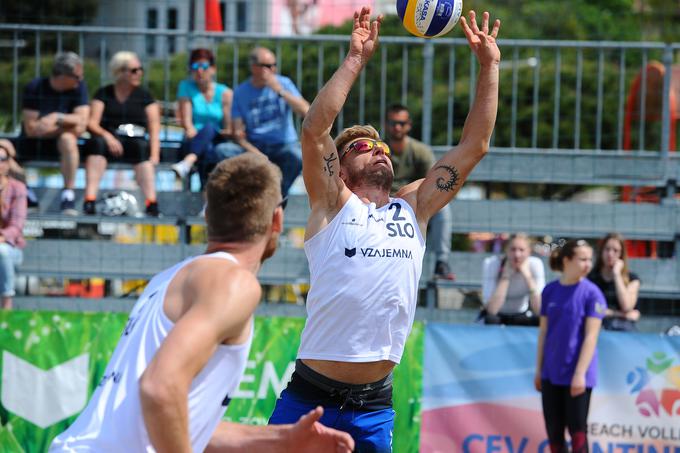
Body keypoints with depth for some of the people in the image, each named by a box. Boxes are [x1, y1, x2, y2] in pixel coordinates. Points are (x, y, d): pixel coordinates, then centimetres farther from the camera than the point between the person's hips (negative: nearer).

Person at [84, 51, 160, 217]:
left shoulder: (144, 96, 16)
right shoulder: (104, 94, 14)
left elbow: (154, 128, 5)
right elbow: (92, 123, 2)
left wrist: (154, 154, -12)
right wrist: (107, 136, -19)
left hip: (136, 142, 0)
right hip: (110, 142, 0)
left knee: (142, 146, -35)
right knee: (97, 142, -34)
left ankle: (151, 203, -46)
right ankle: (90, 199, -42)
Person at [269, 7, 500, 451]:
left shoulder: (412, 208, 12)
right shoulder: (334, 206, 1)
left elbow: (474, 146, 11)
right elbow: (314, 130, -13)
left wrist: (489, 66, 7)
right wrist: (355, 59, -14)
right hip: (311, 397, -4)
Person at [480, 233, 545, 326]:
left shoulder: (535, 264, -17)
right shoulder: (491, 264, -22)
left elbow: (539, 310, -24)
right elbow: (492, 310, -32)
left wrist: (528, 276, -29)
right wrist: (506, 275, -32)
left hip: (522, 317, 2)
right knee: (491, 320, -36)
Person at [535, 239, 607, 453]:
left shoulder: (591, 293, -9)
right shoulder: (550, 290, 3)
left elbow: (591, 336, -12)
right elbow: (544, 331, 10)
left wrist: (580, 373, -18)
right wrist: (539, 370, 10)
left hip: (576, 376, -4)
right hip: (551, 374, 4)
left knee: (577, 430, -2)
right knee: (554, 431, 11)